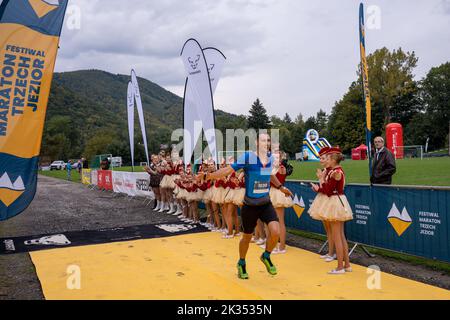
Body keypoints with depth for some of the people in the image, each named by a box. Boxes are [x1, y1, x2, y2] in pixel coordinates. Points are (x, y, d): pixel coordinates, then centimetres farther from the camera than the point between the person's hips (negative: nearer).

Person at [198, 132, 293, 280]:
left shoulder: (270, 157, 1)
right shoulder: (247, 157, -17)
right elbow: (228, 170, -19)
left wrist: (280, 187, 26)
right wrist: (208, 176, -28)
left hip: (266, 204, 4)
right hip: (250, 206, -4)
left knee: (275, 232, -15)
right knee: (247, 237, 12)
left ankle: (266, 256, 17)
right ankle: (241, 264, 41)